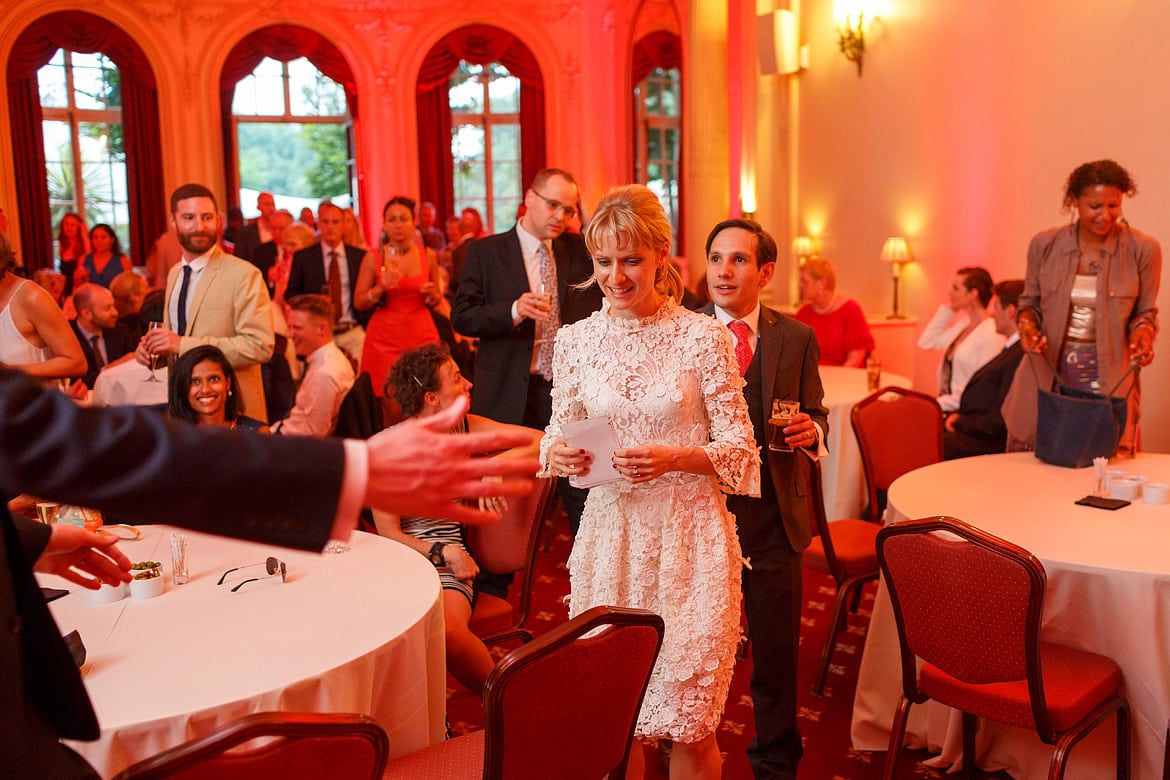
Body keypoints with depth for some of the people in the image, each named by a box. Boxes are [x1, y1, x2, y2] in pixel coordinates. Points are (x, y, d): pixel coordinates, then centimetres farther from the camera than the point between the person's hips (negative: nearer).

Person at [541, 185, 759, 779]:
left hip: (689, 538, -2)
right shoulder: (576, 340, 3)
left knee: (688, 722, 3)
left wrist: (676, 458, -20)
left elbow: (739, 446, -3)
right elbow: (559, 434, 13)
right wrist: (558, 455, -10)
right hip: (609, 535, 3)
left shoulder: (704, 337, -5)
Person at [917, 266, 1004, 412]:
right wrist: (947, 309, 13)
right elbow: (925, 342, 17)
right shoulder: (963, 325, 14)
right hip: (947, 403, 8)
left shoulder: (991, 333, -13)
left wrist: (940, 403, -18)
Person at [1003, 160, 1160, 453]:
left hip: (1108, 378, -1)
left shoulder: (1143, 250, -4)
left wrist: (1143, 331, -15)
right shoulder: (1044, 245, -2)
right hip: (1048, 371, 1)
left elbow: (1145, 312, 7)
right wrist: (1027, 323, -10)